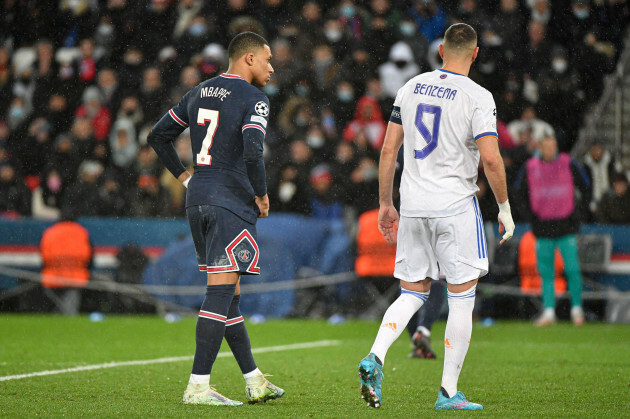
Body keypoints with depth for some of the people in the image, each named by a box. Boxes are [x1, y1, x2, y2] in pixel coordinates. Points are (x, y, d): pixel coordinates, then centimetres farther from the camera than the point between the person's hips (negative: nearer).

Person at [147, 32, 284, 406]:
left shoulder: (198, 94, 15)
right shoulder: (254, 100, -8)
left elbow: (158, 136, 19)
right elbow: (252, 153, -22)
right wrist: (262, 195, -7)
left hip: (198, 199, 8)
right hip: (232, 203, -8)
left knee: (228, 295, 12)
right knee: (221, 294, -9)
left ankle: (255, 381, 19)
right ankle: (198, 387, -13)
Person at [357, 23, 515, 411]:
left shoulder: (411, 88, 8)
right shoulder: (478, 97, -8)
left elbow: (389, 150, 9)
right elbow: (491, 159, -15)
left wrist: (385, 204, 17)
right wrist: (505, 208, -2)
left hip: (412, 205, 5)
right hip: (456, 205, -5)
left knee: (412, 293, 13)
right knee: (462, 298, 4)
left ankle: (375, 357, -11)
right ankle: (449, 393, 4)